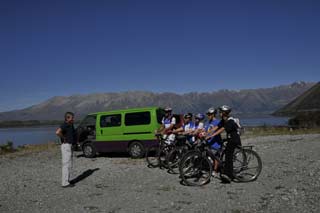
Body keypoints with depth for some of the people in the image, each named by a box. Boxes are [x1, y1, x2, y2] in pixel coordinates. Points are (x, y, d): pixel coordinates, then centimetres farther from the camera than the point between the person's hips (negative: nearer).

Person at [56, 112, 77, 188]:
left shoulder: (70, 125, 13)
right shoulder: (65, 125, -17)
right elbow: (57, 132, -36)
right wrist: (64, 138, -21)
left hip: (69, 146, 10)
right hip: (66, 146, -10)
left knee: (69, 165, 15)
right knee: (66, 165, -5)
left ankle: (67, 181, 23)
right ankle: (65, 183, 1)